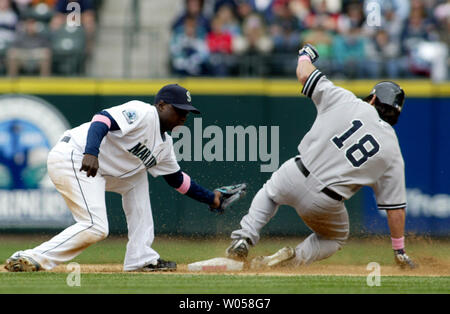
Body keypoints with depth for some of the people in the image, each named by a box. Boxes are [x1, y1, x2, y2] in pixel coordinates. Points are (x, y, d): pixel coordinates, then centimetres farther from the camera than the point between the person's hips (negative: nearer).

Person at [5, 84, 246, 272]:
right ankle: (29, 259, -22)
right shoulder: (143, 114, -9)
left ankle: (140, 259, 14)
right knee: (96, 228, -20)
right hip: (72, 159, -10)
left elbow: (177, 179, 32)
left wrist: (212, 198, 32)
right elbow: (104, 119, -24)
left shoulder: (164, 144, 20)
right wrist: (91, 152, -40)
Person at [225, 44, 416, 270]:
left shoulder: (344, 100, -1)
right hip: (324, 204, 0)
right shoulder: (392, 150, 2)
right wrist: (399, 251, 11)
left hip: (295, 177, 0)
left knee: (269, 192, 36)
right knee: (336, 237, 32)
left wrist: (305, 55, 30)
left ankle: (244, 238, 12)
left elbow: (304, 74, 6)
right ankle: (295, 258, 3)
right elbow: (395, 207, 2)